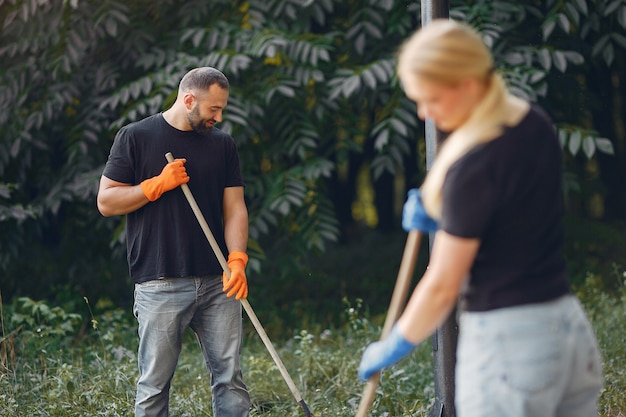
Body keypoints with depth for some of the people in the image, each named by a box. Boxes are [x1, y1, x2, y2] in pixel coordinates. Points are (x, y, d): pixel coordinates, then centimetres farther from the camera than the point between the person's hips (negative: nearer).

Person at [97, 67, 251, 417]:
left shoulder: (223, 145, 12)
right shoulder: (136, 137, 1)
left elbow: (234, 208, 7)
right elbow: (106, 201, -1)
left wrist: (237, 260, -8)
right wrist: (158, 184, -13)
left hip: (217, 283, 3)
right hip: (161, 285, -3)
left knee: (230, 376, 2)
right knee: (155, 382, 0)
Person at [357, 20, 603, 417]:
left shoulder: (475, 167, -21)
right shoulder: (536, 123, 4)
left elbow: (442, 287, -15)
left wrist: (393, 347, 0)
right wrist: (437, 220, 6)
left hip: (507, 341, -8)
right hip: (568, 321, 9)